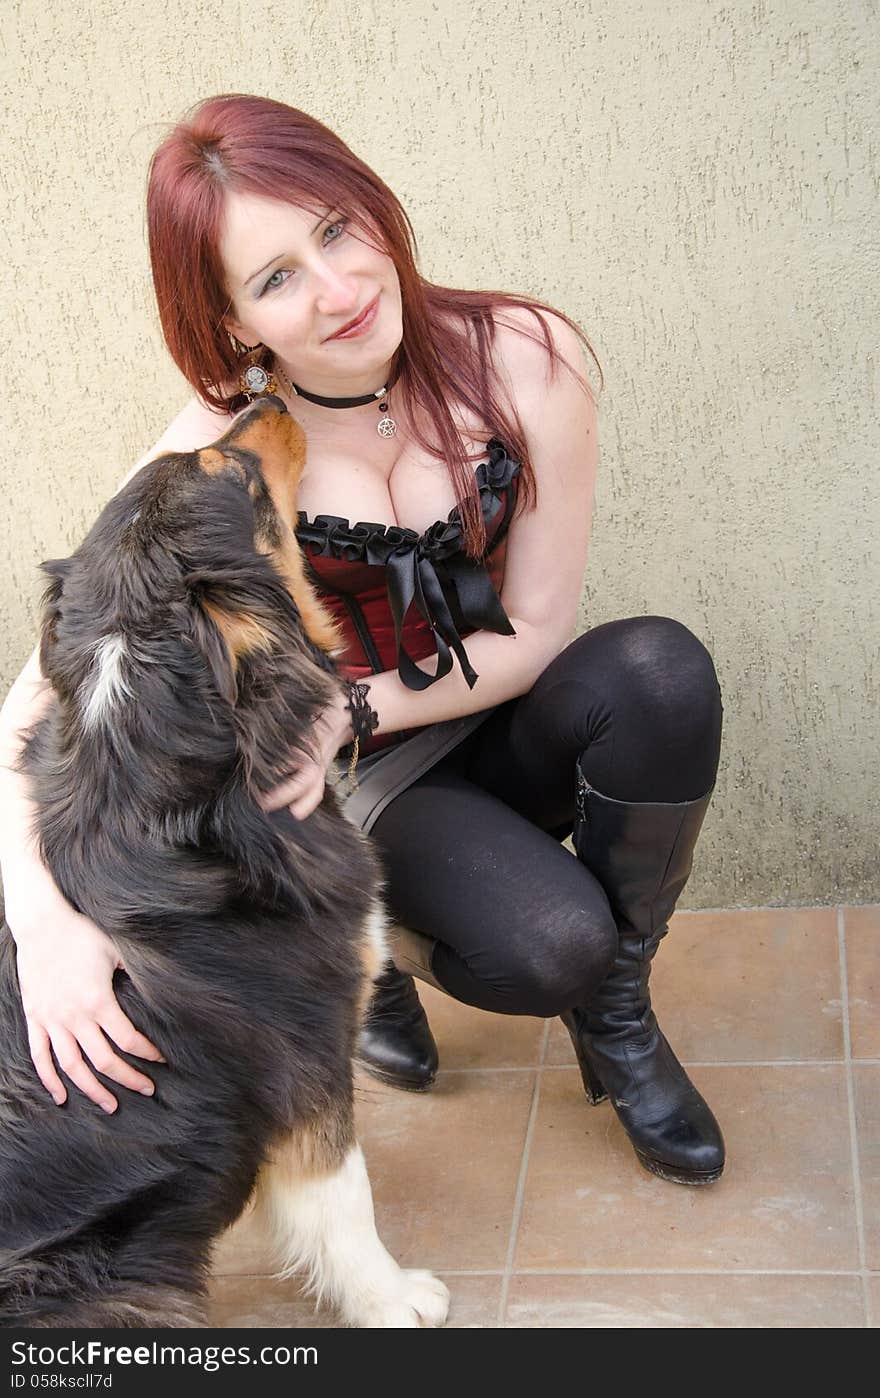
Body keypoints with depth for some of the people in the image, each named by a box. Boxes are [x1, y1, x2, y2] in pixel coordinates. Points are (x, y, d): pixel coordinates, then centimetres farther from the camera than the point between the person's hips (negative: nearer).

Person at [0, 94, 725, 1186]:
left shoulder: (524, 360, -19)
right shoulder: (211, 460, -21)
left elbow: (537, 628, -10)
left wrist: (355, 709, -24)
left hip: (501, 720, 3)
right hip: (361, 787, -2)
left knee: (657, 665, -31)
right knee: (551, 945, -31)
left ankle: (616, 1013, -8)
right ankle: (380, 945, 6)